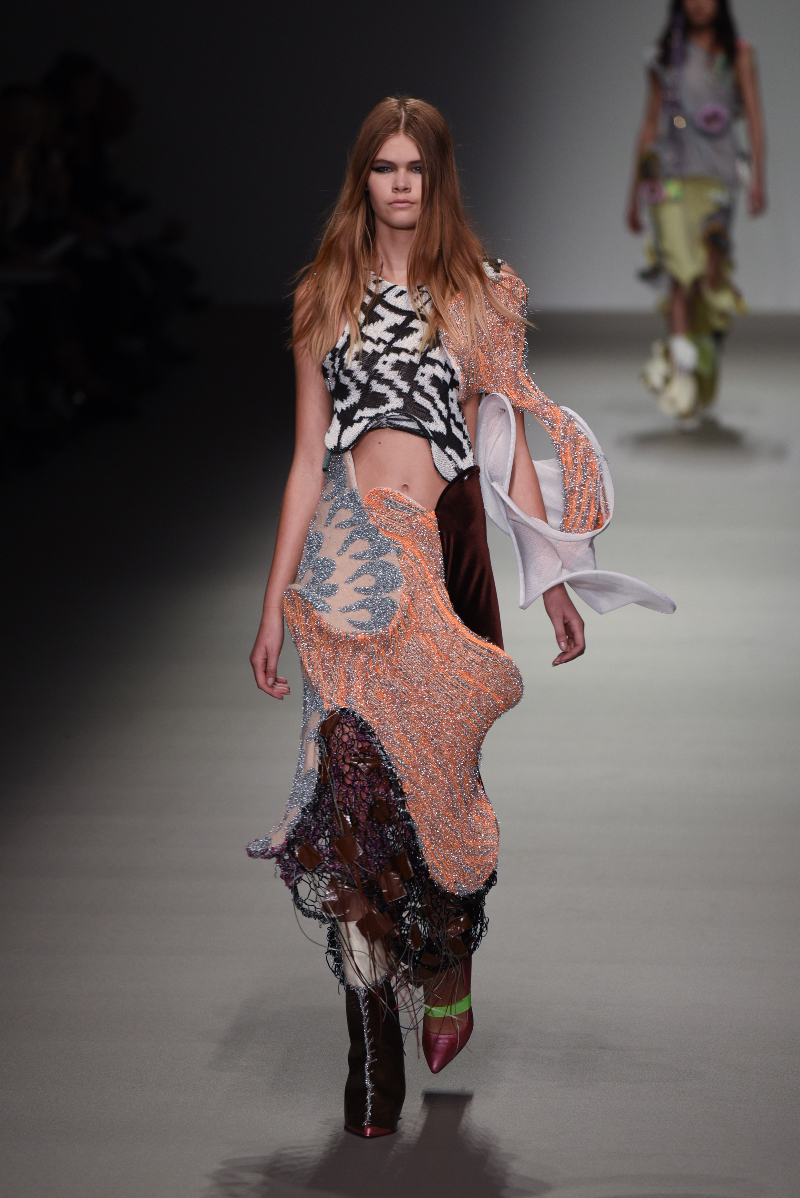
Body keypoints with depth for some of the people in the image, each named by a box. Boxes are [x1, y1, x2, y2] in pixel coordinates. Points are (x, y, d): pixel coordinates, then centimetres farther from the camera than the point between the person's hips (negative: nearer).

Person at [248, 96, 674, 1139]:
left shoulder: (483, 293, 8)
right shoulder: (328, 296, 11)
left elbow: (508, 445, 9)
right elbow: (307, 458, 12)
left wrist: (553, 577, 3)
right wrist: (275, 604, 8)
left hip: (446, 549, 0)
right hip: (347, 557, 0)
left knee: (443, 775, 1)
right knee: (353, 784, -6)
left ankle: (449, 966, 29)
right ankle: (374, 1052, -3)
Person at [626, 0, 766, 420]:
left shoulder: (738, 54, 10)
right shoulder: (665, 55, 14)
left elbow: (753, 116, 2)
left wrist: (757, 178, -11)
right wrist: (635, 190, 17)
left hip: (717, 176, 0)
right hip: (670, 174, 0)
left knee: (711, 277, -6)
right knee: (680, 266, -18)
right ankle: (680, 365, -29)